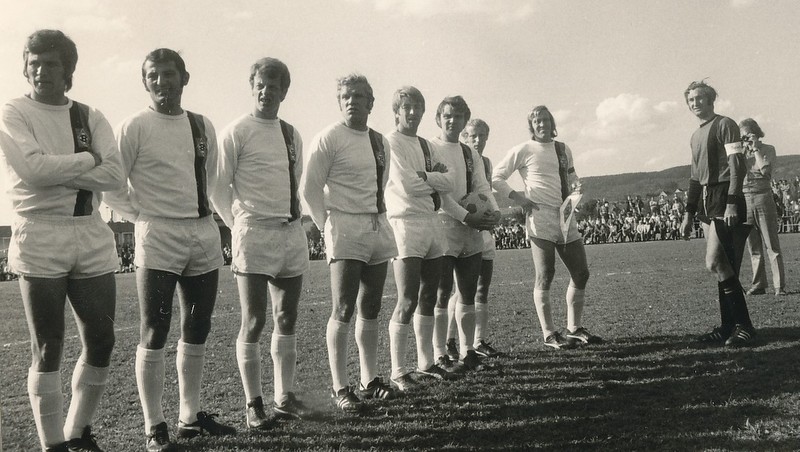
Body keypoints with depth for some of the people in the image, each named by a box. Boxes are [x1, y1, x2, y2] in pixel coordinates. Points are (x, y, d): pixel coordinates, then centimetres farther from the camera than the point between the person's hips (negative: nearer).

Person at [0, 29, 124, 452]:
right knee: (48, 349, 3)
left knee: (100, 342, 7)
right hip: (40, 237, -4)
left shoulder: (91, 117, 11)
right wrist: (88, 158, -6)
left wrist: (56, 173, -12)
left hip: (92, 237, 4)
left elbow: (115, 174, -3)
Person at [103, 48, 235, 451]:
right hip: (158, 239, -5)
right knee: (154, 335, -1)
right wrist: (142, 215, -4)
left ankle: (190, 416, 26)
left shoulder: (203, 126, 9)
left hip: (205, 234, 5)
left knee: (197, 331, 12)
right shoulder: (135, 127, -5)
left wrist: (199, 213, 11)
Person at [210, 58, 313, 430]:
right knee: (253, 323, 0)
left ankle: (284, 398, 24)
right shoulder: (236, 132, -4)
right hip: (254, 234, -6)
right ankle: (253, 405, 12)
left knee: (287, 320, 12)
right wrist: (239, 227, 2)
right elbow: (219, 190, -3)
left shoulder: (292, 135, 12)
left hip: (292, 233, 6)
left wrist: (294, 219, 9)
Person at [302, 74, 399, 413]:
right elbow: (310, 188, -7)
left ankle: (369, 380, 22)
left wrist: (378, 218, 8)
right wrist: (327, 226, -5)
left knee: (370, 309, 12)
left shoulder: (381, 142, 13)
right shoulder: (329, 138, -6)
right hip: (346, 229, -6)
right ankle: (340, 388, 3)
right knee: (343, 311, -6)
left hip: (379, 228, 7)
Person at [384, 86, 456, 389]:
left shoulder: (426, 145, 17)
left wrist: (424, 177, -11)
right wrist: (435, 177, -1)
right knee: (407, 302, -9)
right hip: (406, 224, -8)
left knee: (428, 298, 14)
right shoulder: (391, 142, -6)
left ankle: (425, 362, 25)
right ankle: (398, 372, 0)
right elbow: (406, 185, -17)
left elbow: (448, 184, 6)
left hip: (432, 222, 8)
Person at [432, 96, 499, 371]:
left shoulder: (472, 155, 16)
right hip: (443, 230, -6)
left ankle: (467, 352, 19)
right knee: (441, 295, -2)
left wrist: (495, 211, -12)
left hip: (472, 234, 6)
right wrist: (466, 216, -19)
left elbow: (482, 187, 8)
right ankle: (441, 355, 7)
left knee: (468, 294, 10)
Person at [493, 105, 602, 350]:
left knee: (581, 274, 9)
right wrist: (517, 197, -10)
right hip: (540, 219, -6)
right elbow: (496, 177, -1)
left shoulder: (563, 149, 16)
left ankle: (575, 328, 23)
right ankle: (549, 334, 5)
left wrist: (577, 186, 7)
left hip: (566, 219, 6)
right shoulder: (523, 150, -1)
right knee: (545, 277, -3)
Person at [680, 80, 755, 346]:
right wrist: (689, 213, 17)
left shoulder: (724, 125, -4)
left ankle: (744, 326, -5)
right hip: (709, 206, 8)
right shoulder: (696, 136, 19)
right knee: (724, 266, 8)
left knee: (715, 263, -14)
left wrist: (732, 203, -21)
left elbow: (737, 165, -13)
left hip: (726, 204, -8)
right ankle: (728, 326, 11)